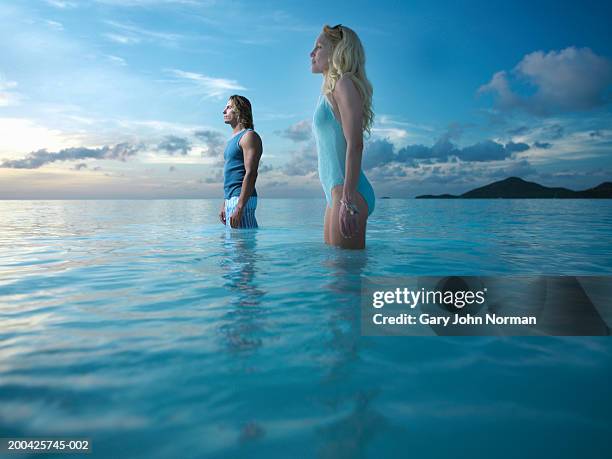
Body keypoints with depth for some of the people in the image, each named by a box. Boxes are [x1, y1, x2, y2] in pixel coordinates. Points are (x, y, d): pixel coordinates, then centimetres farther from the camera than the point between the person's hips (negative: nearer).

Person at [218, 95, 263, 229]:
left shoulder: (249, 136, -9)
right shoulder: (233, 139, 22)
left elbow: (251, 173, -19)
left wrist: (239, 207, -26)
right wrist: (224, 204, 21)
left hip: (242, 199, -10)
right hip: (231, 199, 10)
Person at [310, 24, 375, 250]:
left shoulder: (345, 83, -5)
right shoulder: (330, 91, 23)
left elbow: (355, 145, -17)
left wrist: (348, 199, -24)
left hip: (346, 191, -10)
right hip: (336, 192, 10)